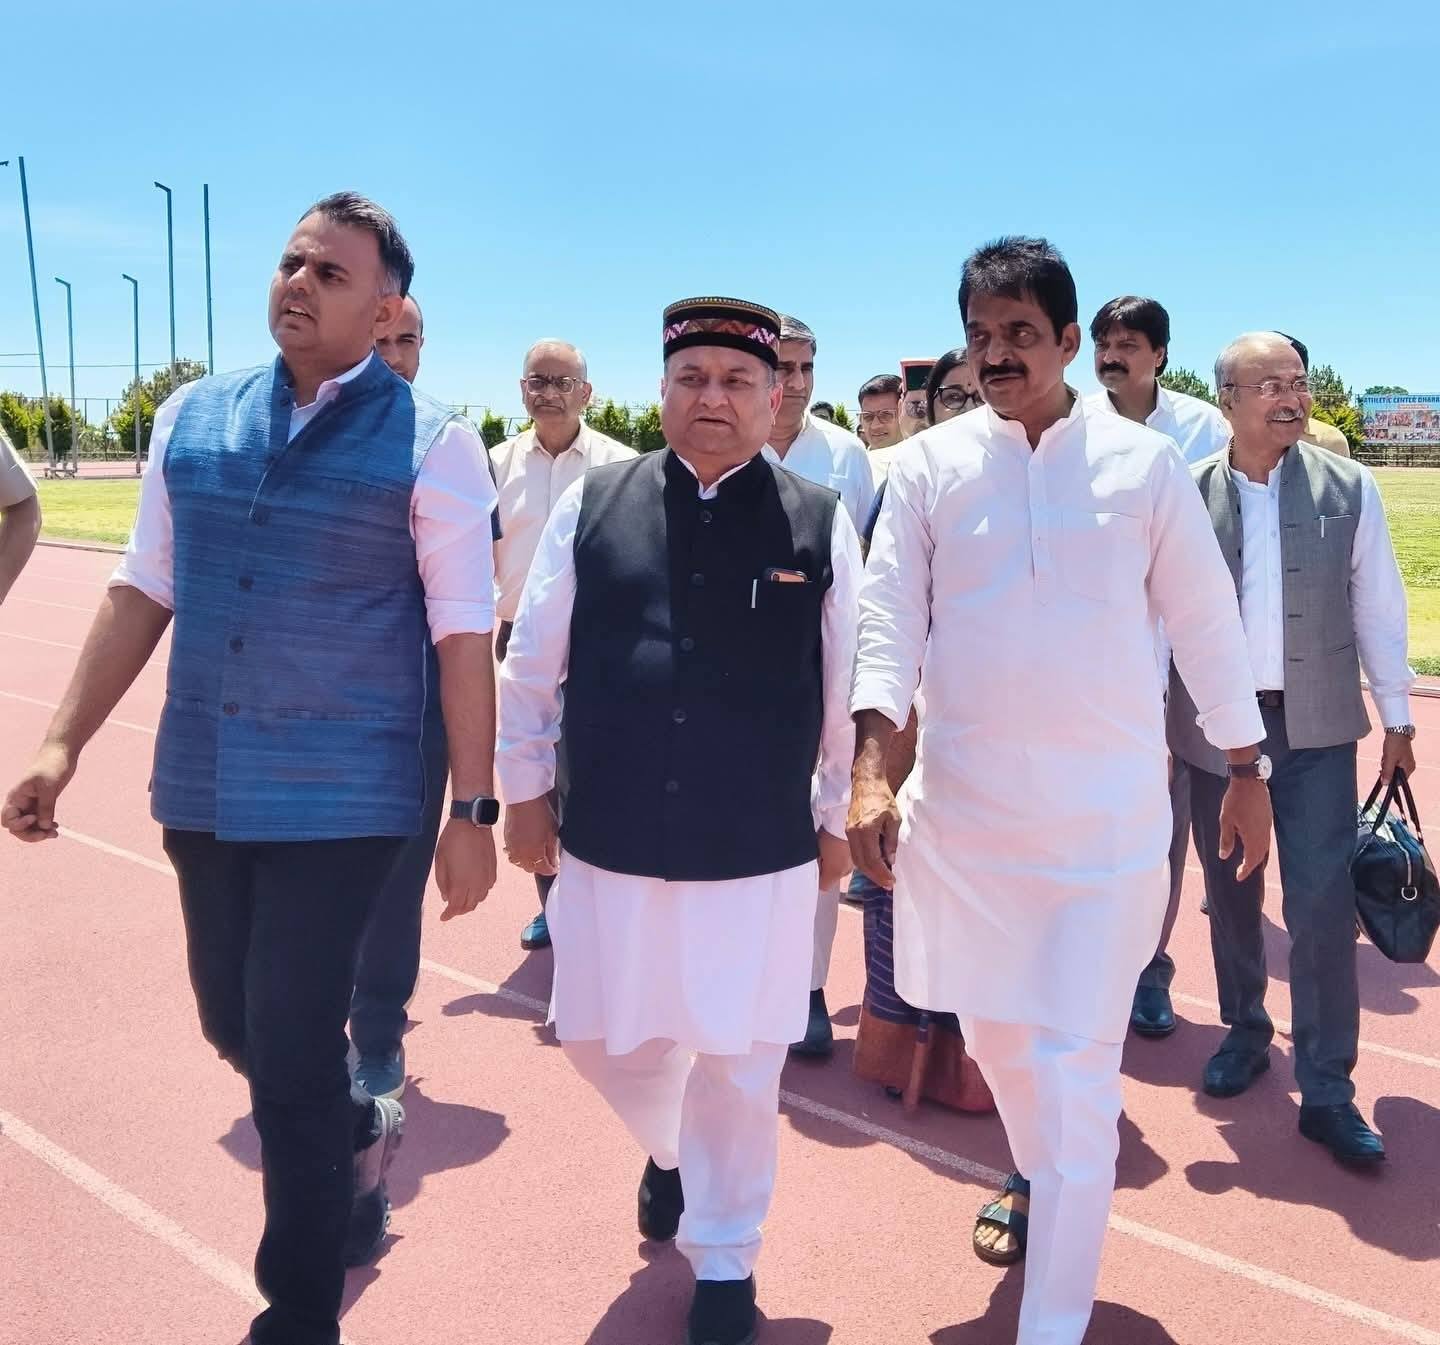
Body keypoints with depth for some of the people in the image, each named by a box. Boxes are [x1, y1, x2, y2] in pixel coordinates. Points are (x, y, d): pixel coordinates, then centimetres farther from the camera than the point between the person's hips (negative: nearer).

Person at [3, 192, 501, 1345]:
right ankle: (357, 1133, 51)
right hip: (203, 788, 5)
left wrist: (473, 812, -10)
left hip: (343, 799, -5)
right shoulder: (192, 418, 6)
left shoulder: (430, 443, -8)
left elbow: (464, 636, -9)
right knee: (235, 1025, 18)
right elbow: (141, 593, 10)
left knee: (292, 1059, 2)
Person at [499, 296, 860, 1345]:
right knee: (605, 1042, 18)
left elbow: (847, 690, 4)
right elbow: (533, 666, 5)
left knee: (738, 1070, 11)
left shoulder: (820, 523, -3)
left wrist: (836, 820, 8)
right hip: (607, 847, 2)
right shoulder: (590, 506, -1)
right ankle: (669, 1152, 53)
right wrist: (526, 793, 6)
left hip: (761, 858, -1)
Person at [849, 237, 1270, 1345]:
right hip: (964, 804, 2)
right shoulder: (929, 465, 0)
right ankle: (1038, 1180, 49)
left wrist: (1246, 771, 9)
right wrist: (872, 768, -16)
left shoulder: (1145, 463, -1)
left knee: (1076, 1069, -4)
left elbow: (1206, 622, 5)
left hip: (1107, 813, -2)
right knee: (995, 1033, 19)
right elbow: (889, 620, -4)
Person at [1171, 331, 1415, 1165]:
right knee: (1230, 893, 14)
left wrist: (1398, 717, 6)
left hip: (1318, 724, 0)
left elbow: (1377, 607, 4)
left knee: (1323, 902, -3)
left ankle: (1327, 1090, 8)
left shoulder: (1349, 488, -1)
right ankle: (1245, 1032, 35)